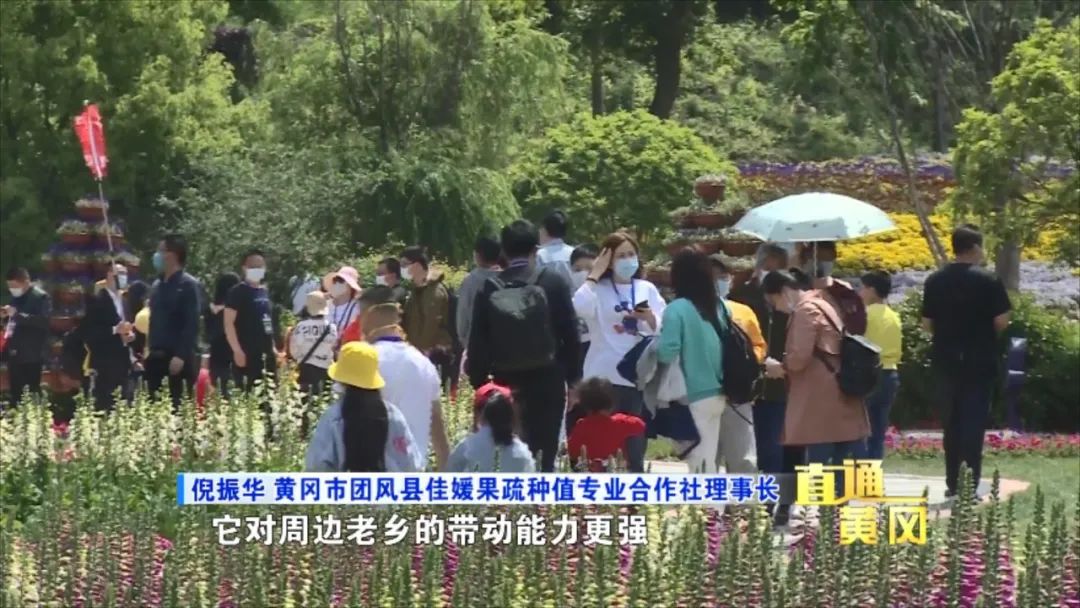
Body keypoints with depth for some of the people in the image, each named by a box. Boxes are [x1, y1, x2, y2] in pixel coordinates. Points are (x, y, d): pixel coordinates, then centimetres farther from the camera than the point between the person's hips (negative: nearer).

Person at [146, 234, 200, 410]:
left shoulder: (188, 285, -5)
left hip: (178, 358, -7)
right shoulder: (158, 285, 16)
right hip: (157, 357, 7)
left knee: (179, 406, -6)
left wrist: (181, 355, -19)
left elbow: (192, 324, -12)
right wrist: (150, 352, 12)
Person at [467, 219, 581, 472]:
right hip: (547, 383, -1)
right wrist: (573, 380, 5)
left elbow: (477, 344, 0)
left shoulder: (489, 290, -1)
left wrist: (480, 385, 8)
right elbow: (570, 335, -2)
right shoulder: (554, 283, -3)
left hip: (505, 385, 1)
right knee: (544, 455, 0)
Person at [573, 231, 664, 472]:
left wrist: (649, 318, -16)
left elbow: (663, 331, 5)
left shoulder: (647, 289, 10)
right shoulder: (599, 289, 2)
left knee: (635, 441, 6)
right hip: (604, 376, -3)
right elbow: (581, 308, -20)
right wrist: (594, 275, -10)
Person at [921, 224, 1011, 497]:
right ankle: (971, 485, -6)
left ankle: (953, 484, 13)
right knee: (974, 422, -1)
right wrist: (985, 334, 9)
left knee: (951, 422, 12)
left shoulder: (935, 281, 1)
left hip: (945, 360, 4)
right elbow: (1001, 321, -11)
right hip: (980, 360, -3)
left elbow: (927, 323, 3)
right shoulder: (988, 281, -10)